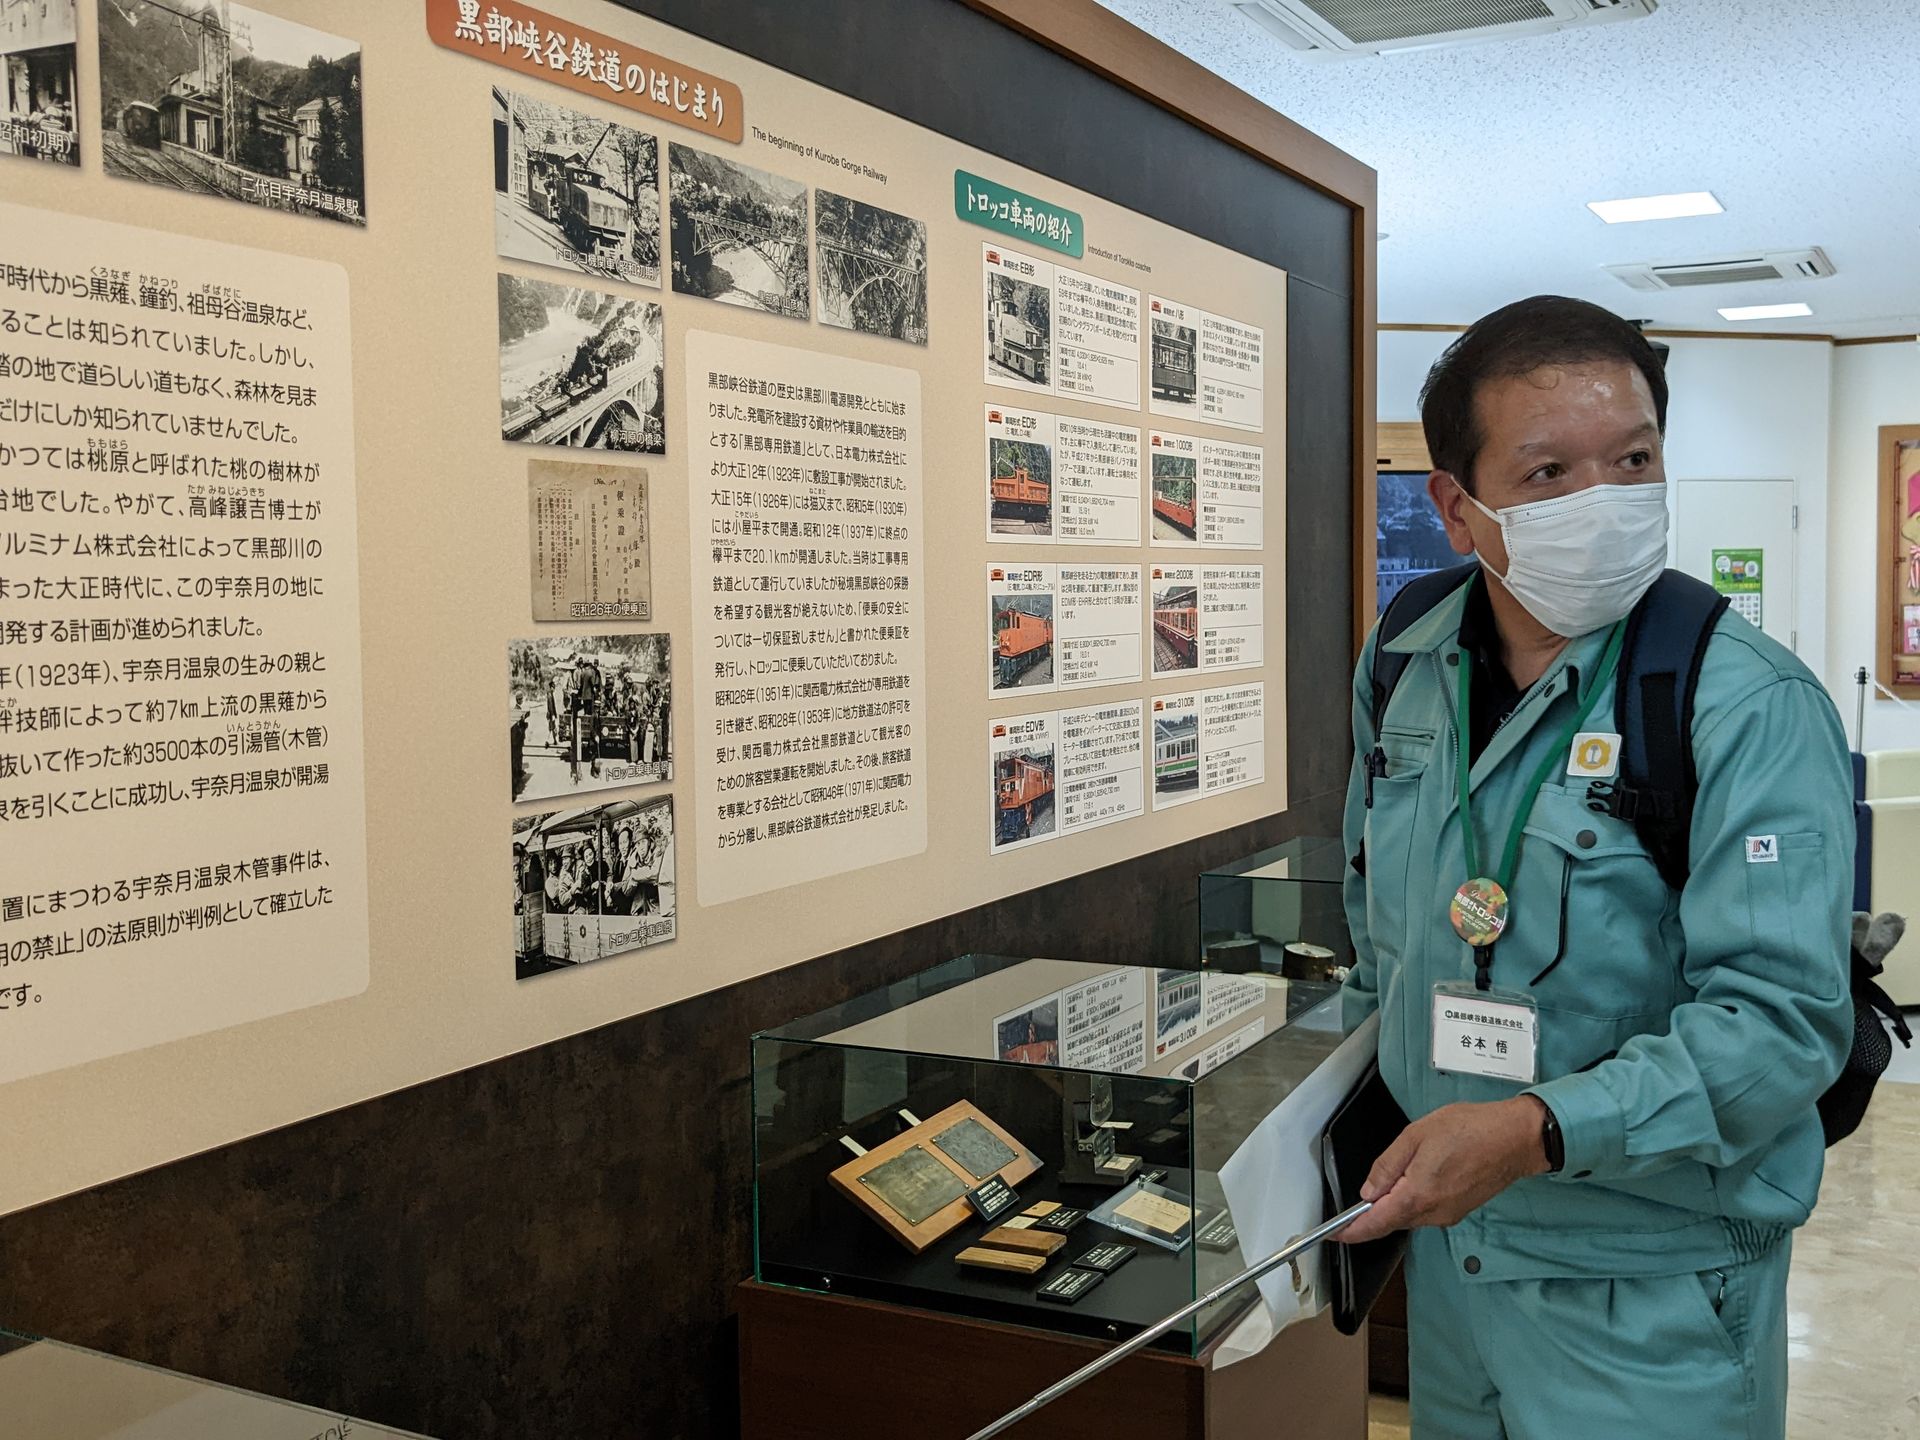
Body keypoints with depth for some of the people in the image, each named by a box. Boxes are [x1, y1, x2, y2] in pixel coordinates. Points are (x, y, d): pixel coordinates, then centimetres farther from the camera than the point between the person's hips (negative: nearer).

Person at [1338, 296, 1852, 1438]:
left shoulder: (1751, 709, -19)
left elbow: (1782, 1017, -25)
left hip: (1651, 1293, -5)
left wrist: (1538, 1130, -34)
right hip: (1445, 1245, 6)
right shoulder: (1403, 672, 0)